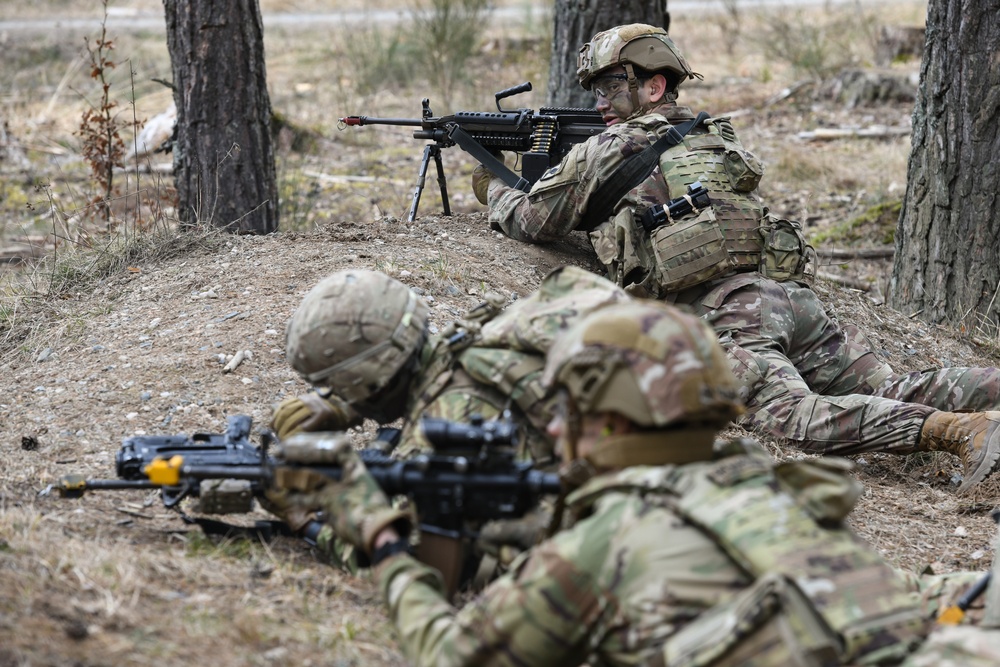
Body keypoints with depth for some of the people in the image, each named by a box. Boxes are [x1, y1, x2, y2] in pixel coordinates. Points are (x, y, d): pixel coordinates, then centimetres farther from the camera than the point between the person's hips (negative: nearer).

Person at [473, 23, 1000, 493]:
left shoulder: (602, 152, 13)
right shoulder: (716, 137, 32)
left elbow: (533, 221, 27)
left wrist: (493, 190, 46)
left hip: (724, 315, -7)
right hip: (794, 295, 7)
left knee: (795, 413, -27)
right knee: (891, 394, 1)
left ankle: (953, 430, -47)